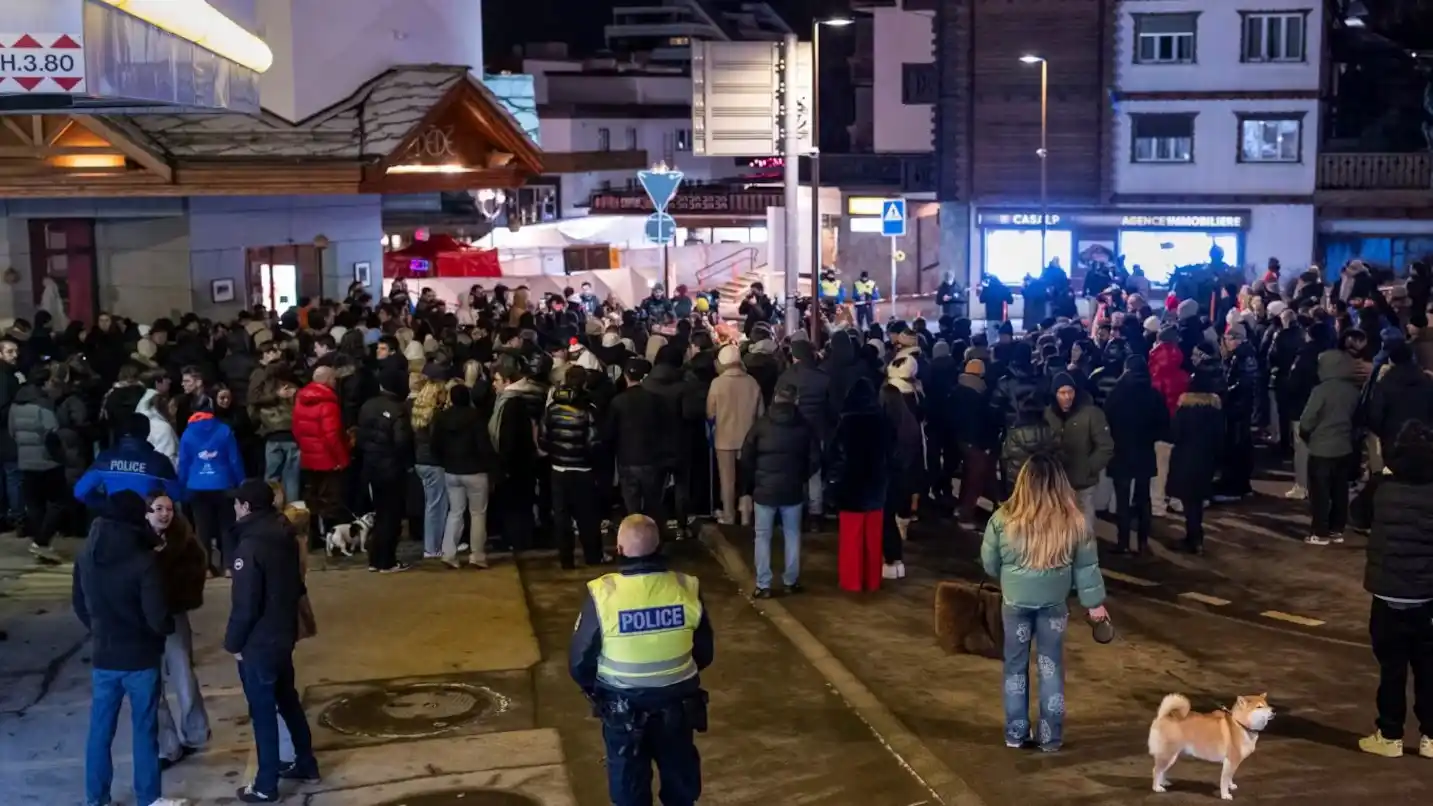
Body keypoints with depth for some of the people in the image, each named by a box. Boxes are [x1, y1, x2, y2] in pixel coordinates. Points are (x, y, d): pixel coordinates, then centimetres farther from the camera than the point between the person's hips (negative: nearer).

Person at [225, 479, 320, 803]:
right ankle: (306, 764, 34)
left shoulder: (250, 547, -24)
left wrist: (234, 642, -8)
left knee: (263, 713, 3)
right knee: (288, 700, 22)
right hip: (284, 634, 8)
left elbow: (245, 605, -22)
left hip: (258, 643, -8)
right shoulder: (285, 536, 3)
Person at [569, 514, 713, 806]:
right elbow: (704, 653, 0)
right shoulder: (688, 589, -14)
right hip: (677, 706, 2)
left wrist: (595, 690, 10)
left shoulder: (602, 594, -22)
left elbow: (580, 662, -11)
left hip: (623, 710, -2)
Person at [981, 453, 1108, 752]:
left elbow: (989, 563, -2)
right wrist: (1094, 602, 9)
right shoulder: (1074, 521, -11)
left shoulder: (1004, 519, -14)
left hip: (1015, 601, 0)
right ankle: (1050, 736, 17)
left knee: (1016, 665, 14)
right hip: (1054, 603, 1)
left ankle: (1016, 732, 20)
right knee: (1051, 668, 12)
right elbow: (1086, 566, -2)